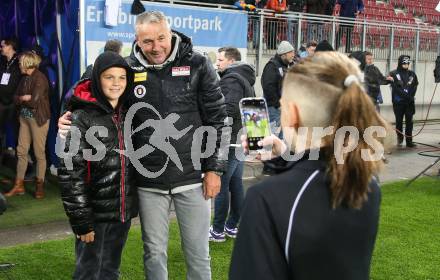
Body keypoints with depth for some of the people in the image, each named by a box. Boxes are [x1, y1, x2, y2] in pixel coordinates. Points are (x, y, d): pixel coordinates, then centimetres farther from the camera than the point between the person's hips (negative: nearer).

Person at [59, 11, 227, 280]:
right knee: (154, 253, 15)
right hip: (149, 181, 2)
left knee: (198, 253, 11)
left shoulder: (198, 65, -5)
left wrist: (214, 168, -4)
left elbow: (217, 119, -2)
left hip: (192, 178, -1)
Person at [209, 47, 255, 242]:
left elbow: (229, 110, -27)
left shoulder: (231, 80, -14)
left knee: (221, 185, -2)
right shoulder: (245, 79, 19)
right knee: (236, 184, 15)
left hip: (230, 141, -10)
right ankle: (232, 226, 26)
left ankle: (218, 231, 6)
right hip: (242, 139, 10)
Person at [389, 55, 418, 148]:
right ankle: (400, 138, 27)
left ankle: (409, 141, 3)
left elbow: (414, 87, 2)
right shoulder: (394, 74, -2)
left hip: (410, 102, 2)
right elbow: (396, 88, -10)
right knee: (399, 121, 8)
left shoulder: (412, 74, 8)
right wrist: (406, 96, -16)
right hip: (398, 102, -2)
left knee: (409, 121, 0)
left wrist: (410, 96, -14)